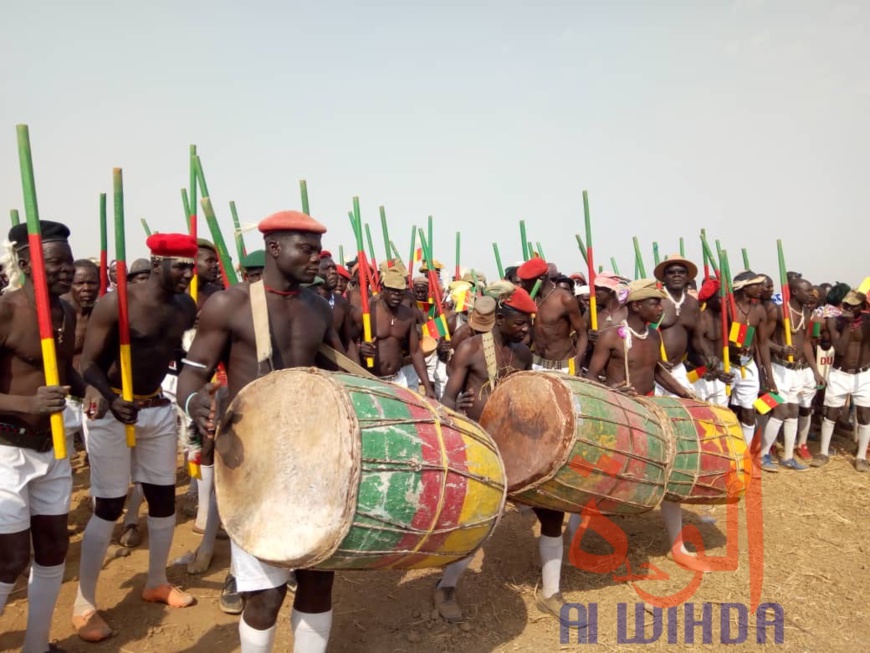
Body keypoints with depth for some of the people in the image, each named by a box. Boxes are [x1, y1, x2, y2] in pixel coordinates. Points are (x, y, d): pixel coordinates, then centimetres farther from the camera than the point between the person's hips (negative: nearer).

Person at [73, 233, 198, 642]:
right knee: (109, 506, -2)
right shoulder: (116, 302, -16)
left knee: (164, 497, 11)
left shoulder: (186, 309, 1)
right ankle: (85, 603, 16)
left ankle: (157, 583, 32)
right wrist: (110, 400, -33)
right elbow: (89, 364, -16)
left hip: (159, 410, 6)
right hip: (111, 411, -5)